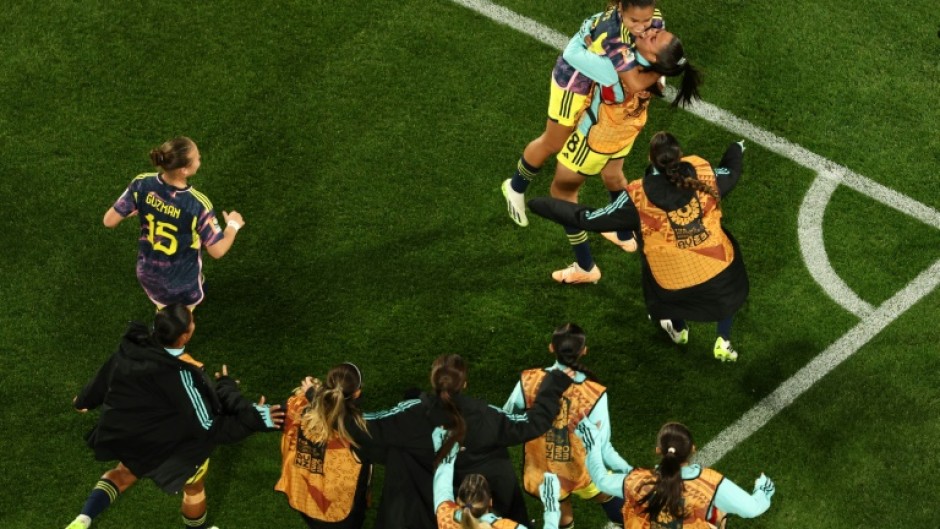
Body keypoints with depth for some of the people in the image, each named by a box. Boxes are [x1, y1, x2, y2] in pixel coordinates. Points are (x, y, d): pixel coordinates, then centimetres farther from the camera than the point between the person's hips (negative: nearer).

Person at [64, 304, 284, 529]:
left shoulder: (134, 345, -19)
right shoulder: (181, 376, -38)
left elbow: (105, 377, 2)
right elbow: (207, 428, -30)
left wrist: (84, 400, 23)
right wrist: (254, 420, -25)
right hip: (170, 447, -5)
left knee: (125, 472, 36)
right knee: (194, 487, 25)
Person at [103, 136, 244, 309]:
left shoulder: (142, 184, -25)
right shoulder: (197, 204, -36)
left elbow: (109, 221, -15)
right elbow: (217, 251, -24)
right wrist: (233, 225, -3)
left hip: (148, 274, 4)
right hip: (182, 282, -4)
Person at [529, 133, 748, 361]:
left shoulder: (639, 197, -21)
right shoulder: (701, 172, -15)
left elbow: (589, 219, -15)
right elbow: (730, 174, 10)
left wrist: (542, 205, -5)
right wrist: (736, 151, 34)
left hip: (673, 283, -1)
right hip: (717, 271, 1)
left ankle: (678, 330, 57)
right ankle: (724, 343, 37)